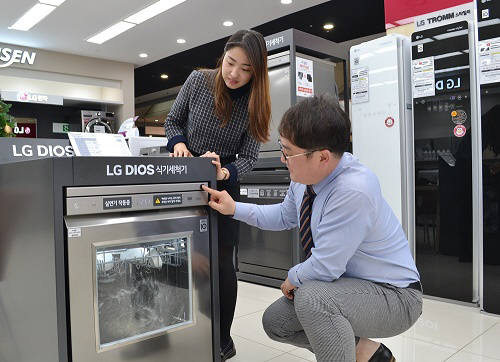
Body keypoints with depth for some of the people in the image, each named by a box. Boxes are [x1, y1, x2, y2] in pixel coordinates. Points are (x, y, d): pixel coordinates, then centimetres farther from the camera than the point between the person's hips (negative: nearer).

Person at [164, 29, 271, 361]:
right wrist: (179, 144, -18)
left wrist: (224, 173, -32)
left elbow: (249, 156, -12)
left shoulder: (255, 103, -13)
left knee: (221, 261, -1)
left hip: (224, 183, -1)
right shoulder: (198, 81, -10)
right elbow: (173, 120, 3)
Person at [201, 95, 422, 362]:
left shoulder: (353, 191, -34)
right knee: (275, 321, 7)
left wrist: (293, 279, -8)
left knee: (310, 298, -34)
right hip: (347, 283, 9)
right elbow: (284, 216, 13)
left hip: (394, 297, -8)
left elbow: (324, 267, -29)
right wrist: (234, 208, 3)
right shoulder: (305, 175, -8)